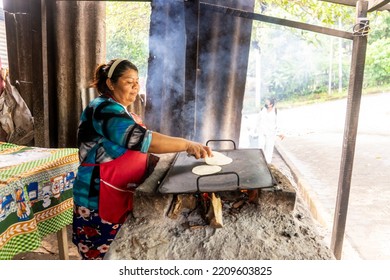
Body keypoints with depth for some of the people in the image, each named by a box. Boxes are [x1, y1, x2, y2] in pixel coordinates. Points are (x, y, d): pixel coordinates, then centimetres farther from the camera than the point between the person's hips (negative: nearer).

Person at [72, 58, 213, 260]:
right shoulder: (104, 109, -17)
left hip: (119, 198, 9)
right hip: (99, 199, -9)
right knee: (102, 254, 2)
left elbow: (133, 148, 20)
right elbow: (143, 139, -28)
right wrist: (187, 144, -28)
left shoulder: (119, 111, 14)